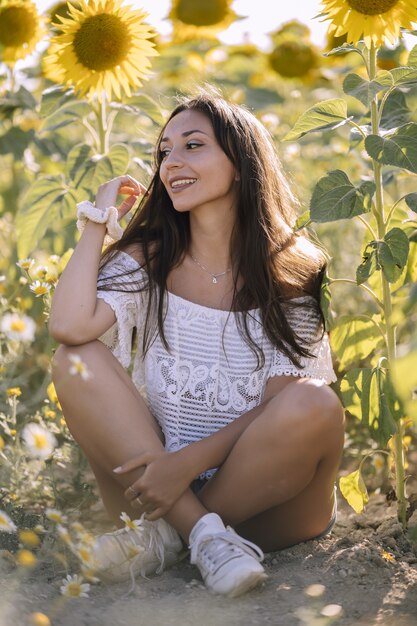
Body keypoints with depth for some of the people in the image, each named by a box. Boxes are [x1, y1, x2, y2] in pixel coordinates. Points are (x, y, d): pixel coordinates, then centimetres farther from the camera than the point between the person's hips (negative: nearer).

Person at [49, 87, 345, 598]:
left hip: (260, 497, -1)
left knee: (316, 406, -31)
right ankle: (204, 535, -27)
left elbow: (284, 403, -9)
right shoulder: (147, 261, 4)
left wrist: (191, 461, -21)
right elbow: (69, 327, -16)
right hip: (155, 482, 2)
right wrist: (99, 219, -5)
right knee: (76, 361, -19)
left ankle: (167, 538, -19)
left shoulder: (290, 270, -1)